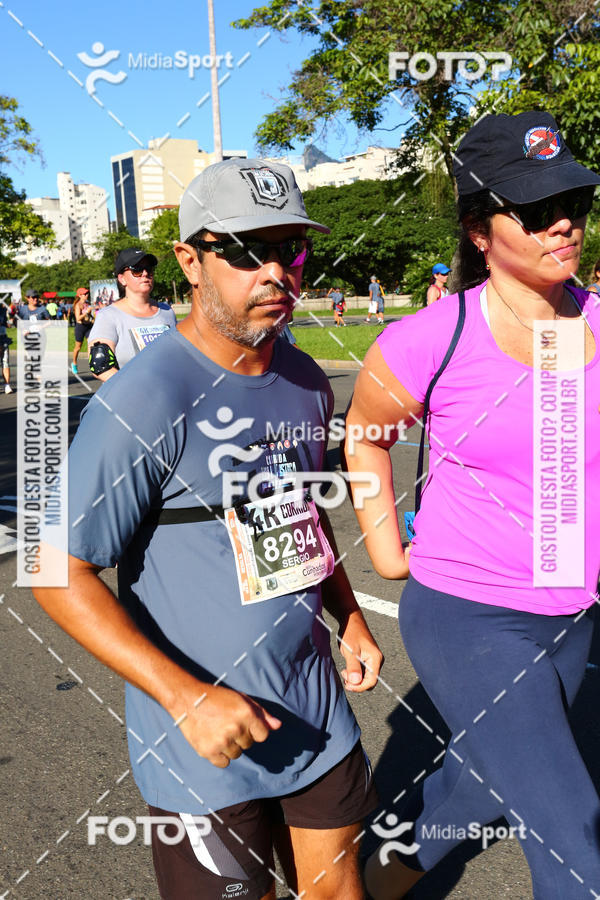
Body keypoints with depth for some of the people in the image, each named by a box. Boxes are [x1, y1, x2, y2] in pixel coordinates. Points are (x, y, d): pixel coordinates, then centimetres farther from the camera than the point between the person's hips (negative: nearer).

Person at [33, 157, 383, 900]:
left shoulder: (305, 382, 2)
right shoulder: (143, 403, -21)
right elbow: (61, 573, -19)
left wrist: (349, 617, 11)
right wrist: (188, 698, -23)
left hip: (316, 713, 6)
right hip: (206, 744, -6)